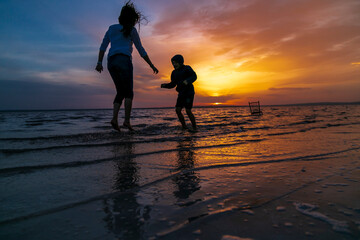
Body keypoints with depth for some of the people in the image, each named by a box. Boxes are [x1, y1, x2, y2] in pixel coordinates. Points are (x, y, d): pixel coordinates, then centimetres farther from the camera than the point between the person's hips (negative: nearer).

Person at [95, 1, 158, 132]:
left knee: (121, 92, 10)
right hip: (124, 60, -5)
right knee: (129, 92, -2)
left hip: (111, 62, 5)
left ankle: (114, 118, -7)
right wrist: (152, 65, 14)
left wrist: (99, 62, 7)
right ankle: (127, 120, -14)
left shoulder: (111, 28, 23)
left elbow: (103, 46, 13)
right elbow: (141, 51, 8)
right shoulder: (131, 30, 9)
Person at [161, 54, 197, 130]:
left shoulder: (187, 68, -7)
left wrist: (187, 81, -40)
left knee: (188, 111, -14)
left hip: (189, 92, -6)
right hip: (181, 94, 6)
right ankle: (184, 127, 4)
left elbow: (194, 76, -21)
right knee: (178, 110, -7)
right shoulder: (174, 73, 9)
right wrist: (165, 85, -7)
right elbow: (173, 84, 11)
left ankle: (194, 127, 1)